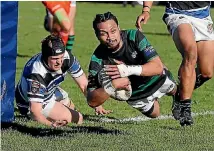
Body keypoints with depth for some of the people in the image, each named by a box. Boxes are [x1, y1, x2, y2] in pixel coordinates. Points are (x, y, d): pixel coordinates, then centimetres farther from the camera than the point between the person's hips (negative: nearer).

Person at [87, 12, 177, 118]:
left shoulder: (134, 36, -33)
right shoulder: (97, 59, -32)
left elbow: (158, 66, -39)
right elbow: (92, 102, -36)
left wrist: (129, 70, -54)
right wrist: (113, 85, -54)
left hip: (156, 78, 0)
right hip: (135, 95, 0)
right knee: (153, 114, 21)